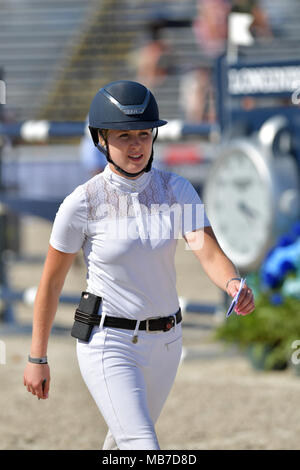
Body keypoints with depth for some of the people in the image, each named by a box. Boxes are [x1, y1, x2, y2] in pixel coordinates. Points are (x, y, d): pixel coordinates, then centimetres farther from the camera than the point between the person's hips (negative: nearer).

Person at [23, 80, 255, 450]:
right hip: (108, 345, -5)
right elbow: (51, 282, -4)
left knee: (127, 439, 24)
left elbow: (208, 252, -19)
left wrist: (234, 285, -41)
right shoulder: (83, 203, -14)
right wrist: (36, 358, -1)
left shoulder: (177, 191, -5)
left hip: (164, 341, 5)